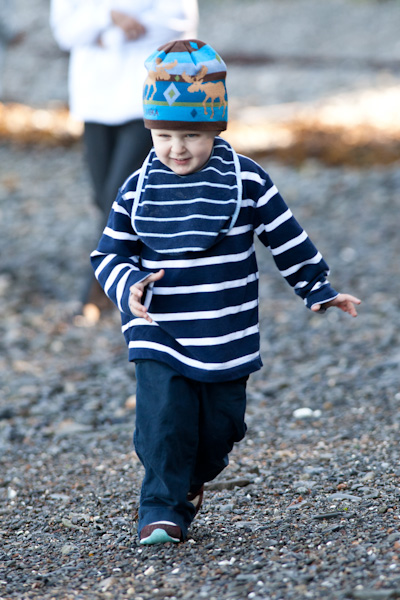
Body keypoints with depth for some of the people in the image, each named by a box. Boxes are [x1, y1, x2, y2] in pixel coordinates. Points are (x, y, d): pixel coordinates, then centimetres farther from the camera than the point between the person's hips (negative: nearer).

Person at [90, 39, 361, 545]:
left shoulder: (246, 181, -4)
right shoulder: (137, 190, -1)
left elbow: (288, 240, 6)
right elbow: (109, 253, 6)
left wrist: (319, 290, 9)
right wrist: (128, 285, -14)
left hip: (227, 340, 1)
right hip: (159, 335, 0)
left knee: (221, 425, 10)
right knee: (162, 422, -14)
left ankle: (191, 482, 39)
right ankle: (161, 510, -3)